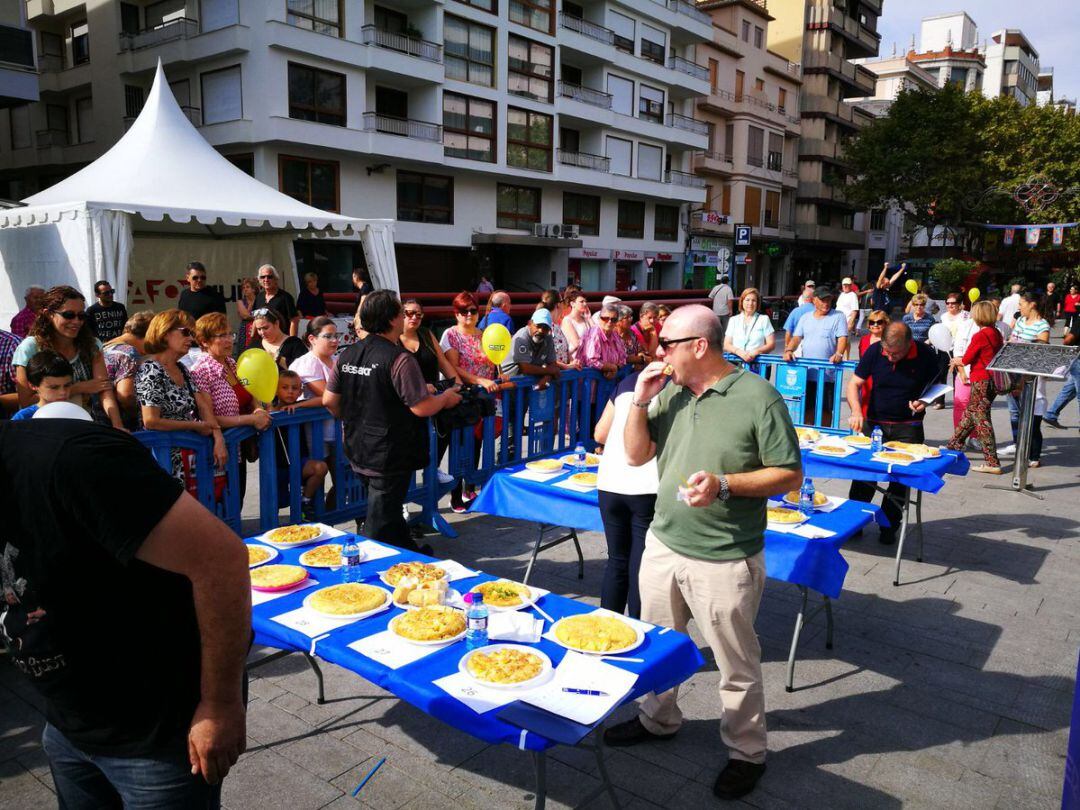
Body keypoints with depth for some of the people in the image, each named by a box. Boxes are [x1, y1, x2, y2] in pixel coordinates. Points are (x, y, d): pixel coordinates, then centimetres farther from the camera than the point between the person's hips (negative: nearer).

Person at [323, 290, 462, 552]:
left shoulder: (347, 354, 2)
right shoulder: (399, 359, -21)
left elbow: (329, 400, 6)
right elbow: (422, 408, -22)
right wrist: (446, 397, -3)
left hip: (358, 451, 8)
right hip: (390, 457, -8)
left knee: (389, 512, 24)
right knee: (381, 524, 4)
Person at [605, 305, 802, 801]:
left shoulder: (756, 396, -15)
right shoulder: (670, 393, 3)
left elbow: (790, 476, -13)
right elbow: (636, 455, 7)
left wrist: (724, 484, -26)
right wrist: (640, 402, -7)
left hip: (724, 560, -6)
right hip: (662, 544, 6)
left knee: (737, 666, 10)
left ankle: (745, 752, 32)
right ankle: (658, 719, 45)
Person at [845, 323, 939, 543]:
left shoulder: (925, 356, -10)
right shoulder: (874, 351, -8)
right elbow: (854, 384, -5)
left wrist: (925, 402, -16)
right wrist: (856, 411, -21)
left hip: (908, 427, -1)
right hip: (874, 422, 1)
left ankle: (889, 526, 14)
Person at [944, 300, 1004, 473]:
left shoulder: (979, 336, -17)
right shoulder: (996, 334, 8)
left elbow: (966, 359, -9)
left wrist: (956, 361, 12)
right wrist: (961, 360, 14)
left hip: (981, 381, -9)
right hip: (993, 380, 9)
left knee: (982, 420, -5)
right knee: (969, 414, 20)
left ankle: (992, 463, -5)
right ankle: (953, 446, 33)